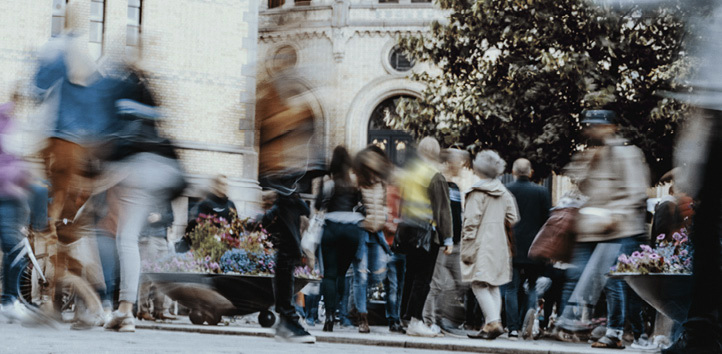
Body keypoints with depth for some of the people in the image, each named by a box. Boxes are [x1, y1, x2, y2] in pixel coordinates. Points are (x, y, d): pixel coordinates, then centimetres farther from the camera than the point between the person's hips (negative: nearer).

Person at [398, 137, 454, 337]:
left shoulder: (408, 174, 12)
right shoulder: (436, 177, -10)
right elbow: (443, 210, -10)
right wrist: (448, 239, -8)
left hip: (407, 230, 7)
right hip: (427, 233, -7)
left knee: (411, 275, 14)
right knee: (423, 277, -5)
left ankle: (406, 316, 18)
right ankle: (415, 322, -7)